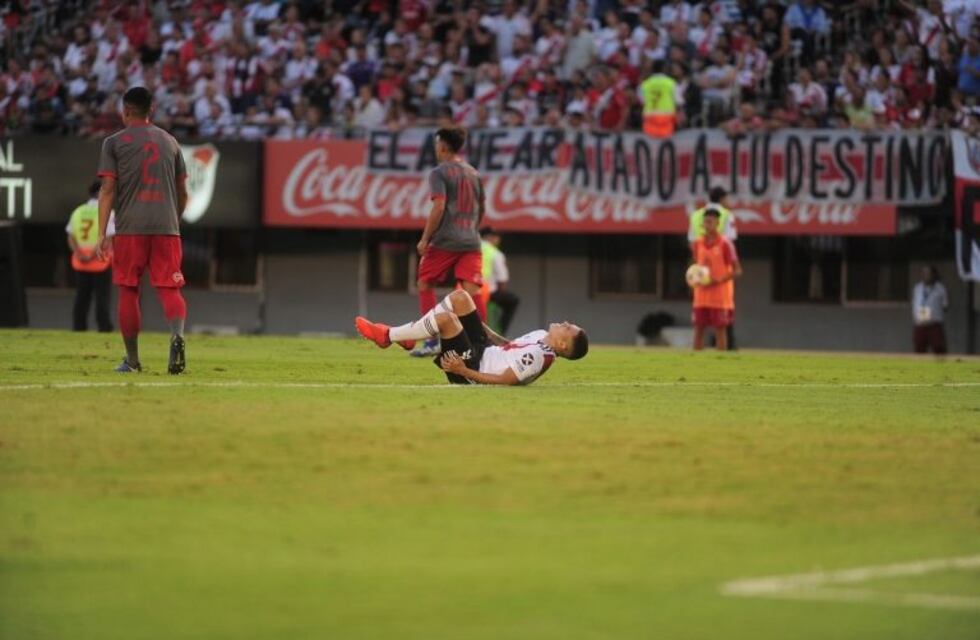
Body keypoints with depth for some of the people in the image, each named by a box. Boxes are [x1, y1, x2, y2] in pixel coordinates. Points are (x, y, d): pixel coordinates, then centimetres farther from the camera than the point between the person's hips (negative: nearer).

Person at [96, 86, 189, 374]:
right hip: (167, 227, 2)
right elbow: (182, 192, 16)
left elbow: (108, 189, -4)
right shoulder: (170, 141, 15)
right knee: (170, 288, -2)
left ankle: (132, 360, 10)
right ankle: (177, 334, -31)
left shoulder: (114, 142, 4)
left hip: (130, 228, -2)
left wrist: (102, 234, -6)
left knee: (128, 291, 7)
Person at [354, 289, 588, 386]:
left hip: (473, 367, -10)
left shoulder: (537, 356, -25)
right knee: (459, 297, 5)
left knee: (445, 318, -27)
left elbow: (504, 380, -26)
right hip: (484, 348, 10)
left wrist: (464, 371, -27)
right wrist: (484, 329, 26)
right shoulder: (541, 337, 4)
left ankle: (387, 336, -6)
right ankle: (406, 335, 9)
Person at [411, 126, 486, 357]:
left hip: (444, 242, -5)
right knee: (472, 290, -2)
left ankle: (433, 340, 4)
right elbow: (482, 209, 22)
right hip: (471, 242, 5)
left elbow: (439, 208, -14)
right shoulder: (474, 174, 16)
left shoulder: (439, 173, -5)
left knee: (425, 285, 10)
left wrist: (425, 239, -9)